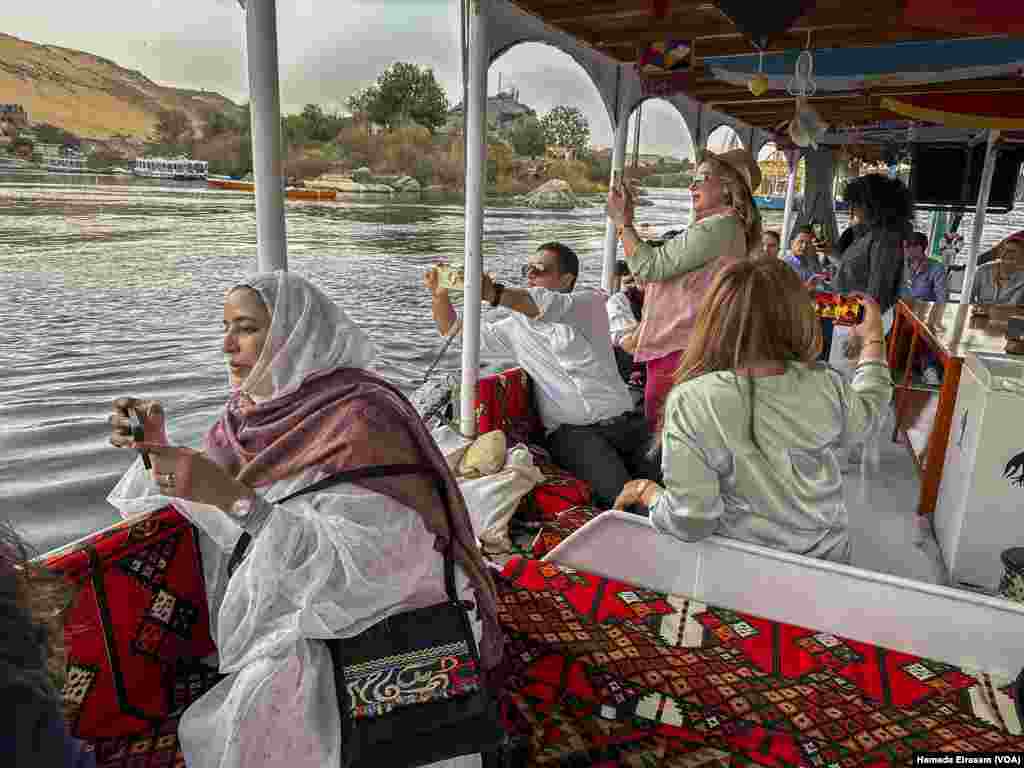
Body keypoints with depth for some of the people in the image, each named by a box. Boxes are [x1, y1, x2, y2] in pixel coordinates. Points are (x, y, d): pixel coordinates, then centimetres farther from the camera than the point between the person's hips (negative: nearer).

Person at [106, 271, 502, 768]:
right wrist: (155, 446, -11)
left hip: (360, 611, -7)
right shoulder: (258, 409, -1)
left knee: (264, 702, -21)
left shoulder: (358, 420, -22)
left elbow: (361, 564, -28)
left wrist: (233, 495, -34)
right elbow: (203, 509, 6)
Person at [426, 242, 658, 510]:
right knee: (618, 494, -27)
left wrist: (493, 293, -30)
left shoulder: (591, 302, 8)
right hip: (570, 431, 0)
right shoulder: (517, 324, 18)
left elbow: (552, 306, -15)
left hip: (621, 420, 0)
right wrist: (440, 296, 2)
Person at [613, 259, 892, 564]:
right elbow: (867, 409, 10)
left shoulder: (690, 402, -27)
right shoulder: (825, 386, -15)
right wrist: (873, 339, 23)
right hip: (826, 557, 4)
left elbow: (690, 521, -26)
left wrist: (646, 491, -6)